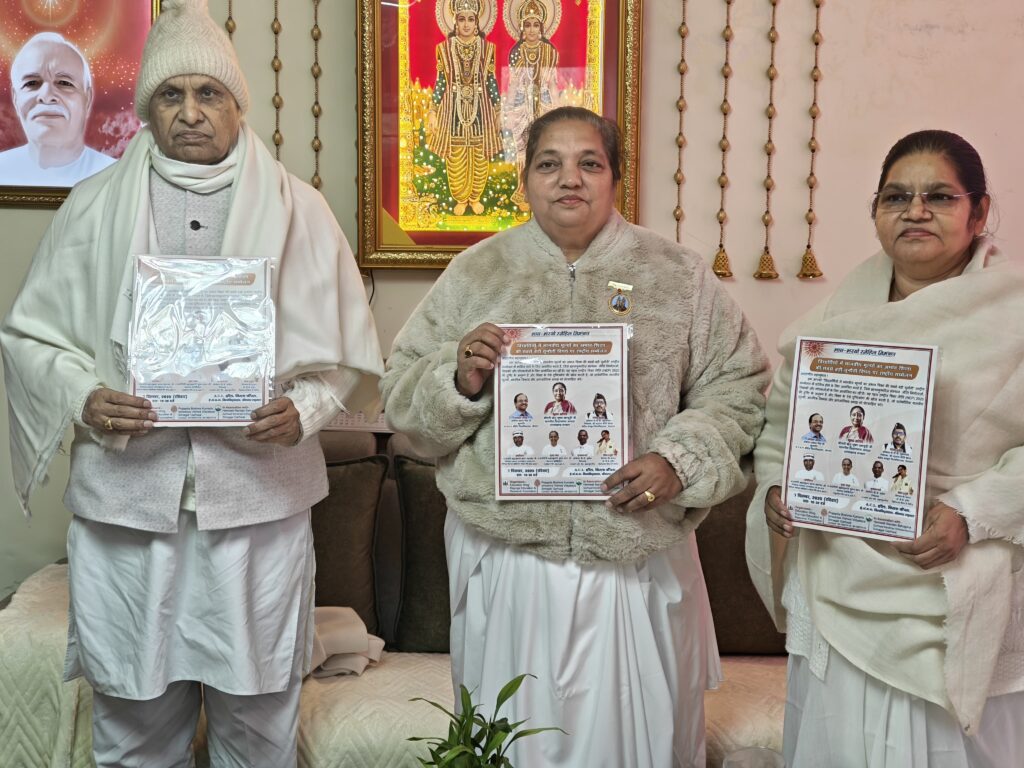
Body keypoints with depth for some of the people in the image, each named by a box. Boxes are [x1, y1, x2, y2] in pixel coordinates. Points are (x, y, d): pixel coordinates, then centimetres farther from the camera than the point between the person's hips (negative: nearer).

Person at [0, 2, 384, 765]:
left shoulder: (297, 208, 5)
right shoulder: (94, 207, 7)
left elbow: (348, 350, 6)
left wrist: (305, 407, -13)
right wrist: (82, 397, -10)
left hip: (260, 498, 0)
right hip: (126, 499, 1)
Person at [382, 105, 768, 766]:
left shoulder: (679, 275, 3)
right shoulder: (474, 274, 5)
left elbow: (738, 387, 1)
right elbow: (403, 400, 6)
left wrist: (681, 462, -14)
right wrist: (458, 377, -14)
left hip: (638, 563, 0)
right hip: (507, 559, 1)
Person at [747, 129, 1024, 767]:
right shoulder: (844, 309, 10)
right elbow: (781, 420, 14)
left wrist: (972, 515, -21)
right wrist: (775, 489, -3)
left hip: (957, 607, -4)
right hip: (840, 592, 4)